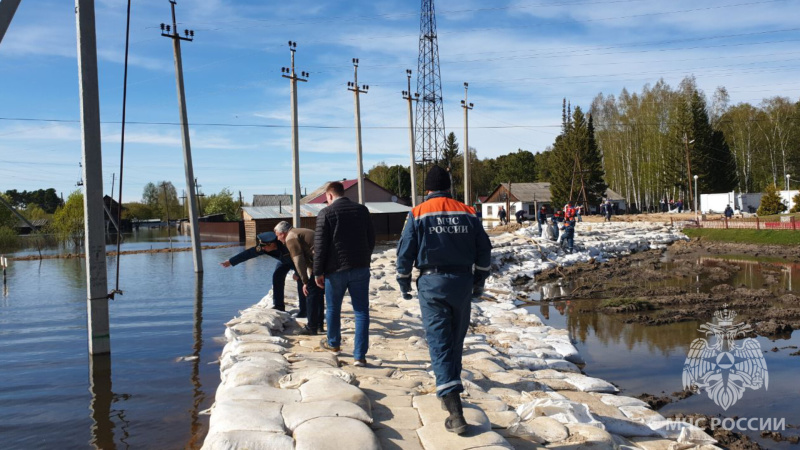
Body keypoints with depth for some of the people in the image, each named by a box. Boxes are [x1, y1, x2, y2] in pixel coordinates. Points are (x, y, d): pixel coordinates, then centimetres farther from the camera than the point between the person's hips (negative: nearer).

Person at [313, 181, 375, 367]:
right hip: (360, 268, 3)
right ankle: (359, 355, 1)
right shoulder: (362, 210, 5)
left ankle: (333, 343, 38)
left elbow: (320, 246, -8)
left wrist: (318, 272, 0)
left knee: (333, 309, 18)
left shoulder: (325, 213, -7)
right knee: (361, 311, 4)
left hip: (335, 269, -2)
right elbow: (371, 239, 10)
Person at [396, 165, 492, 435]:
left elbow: (405, 253, -4)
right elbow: (484, 250, 7)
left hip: (432, 283, -3)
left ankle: (455, 412, -13)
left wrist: (404, 284, 9)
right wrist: (479, 281, 19)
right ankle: (449, 386, 37)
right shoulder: (467, 213, 4)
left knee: (439, 342, -4)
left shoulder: (418, 214, -3)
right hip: (462, 282, 3)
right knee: (456, 339, 19)